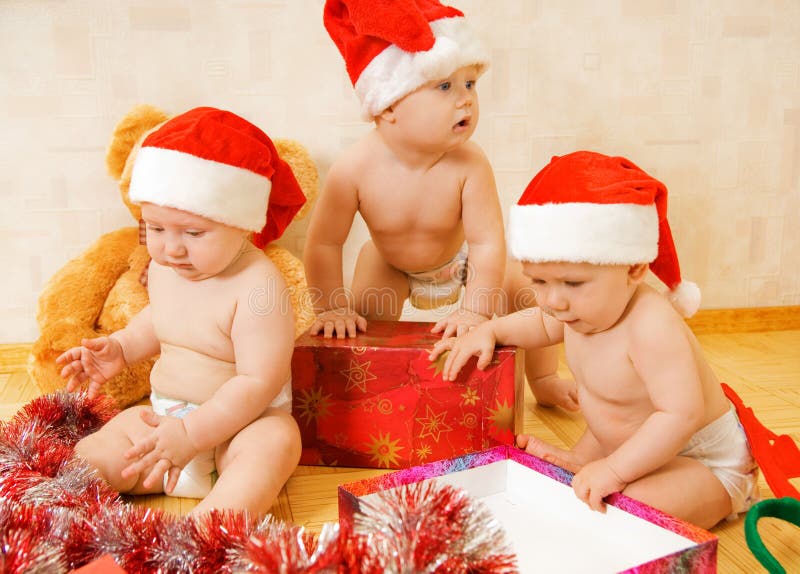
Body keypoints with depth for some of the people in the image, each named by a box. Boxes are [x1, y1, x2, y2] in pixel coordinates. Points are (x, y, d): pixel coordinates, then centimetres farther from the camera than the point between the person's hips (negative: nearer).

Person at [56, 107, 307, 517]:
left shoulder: (257, 284, -23)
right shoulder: (163, 268, 3)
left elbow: (259, 382, -25)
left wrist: (192, 433, -28)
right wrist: (120, 347, 11)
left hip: (240, 421, -7)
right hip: (165, 415, 8)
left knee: (276, 441, -38)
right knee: (93, 454, -11)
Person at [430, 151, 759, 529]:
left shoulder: (652, 327, -37)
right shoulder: (580, 307, -8)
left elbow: (681, 414, -39)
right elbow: (542, 324, 16)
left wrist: (614, 470, -38)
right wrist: (489, 331, 1)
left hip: (704, 461, -8)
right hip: (625, 443, 9)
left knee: (641, 506, -29)